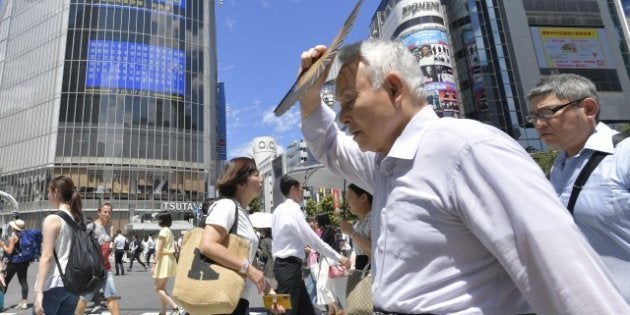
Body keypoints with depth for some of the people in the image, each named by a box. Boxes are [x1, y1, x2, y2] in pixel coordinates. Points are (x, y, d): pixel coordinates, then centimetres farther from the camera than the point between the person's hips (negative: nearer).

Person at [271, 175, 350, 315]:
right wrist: (338, 258, -14)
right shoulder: (292, 210, -17)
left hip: (283, 264, 9)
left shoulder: (280, 210, 12)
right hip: (289, 266, -9)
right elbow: (313, 239, -20)